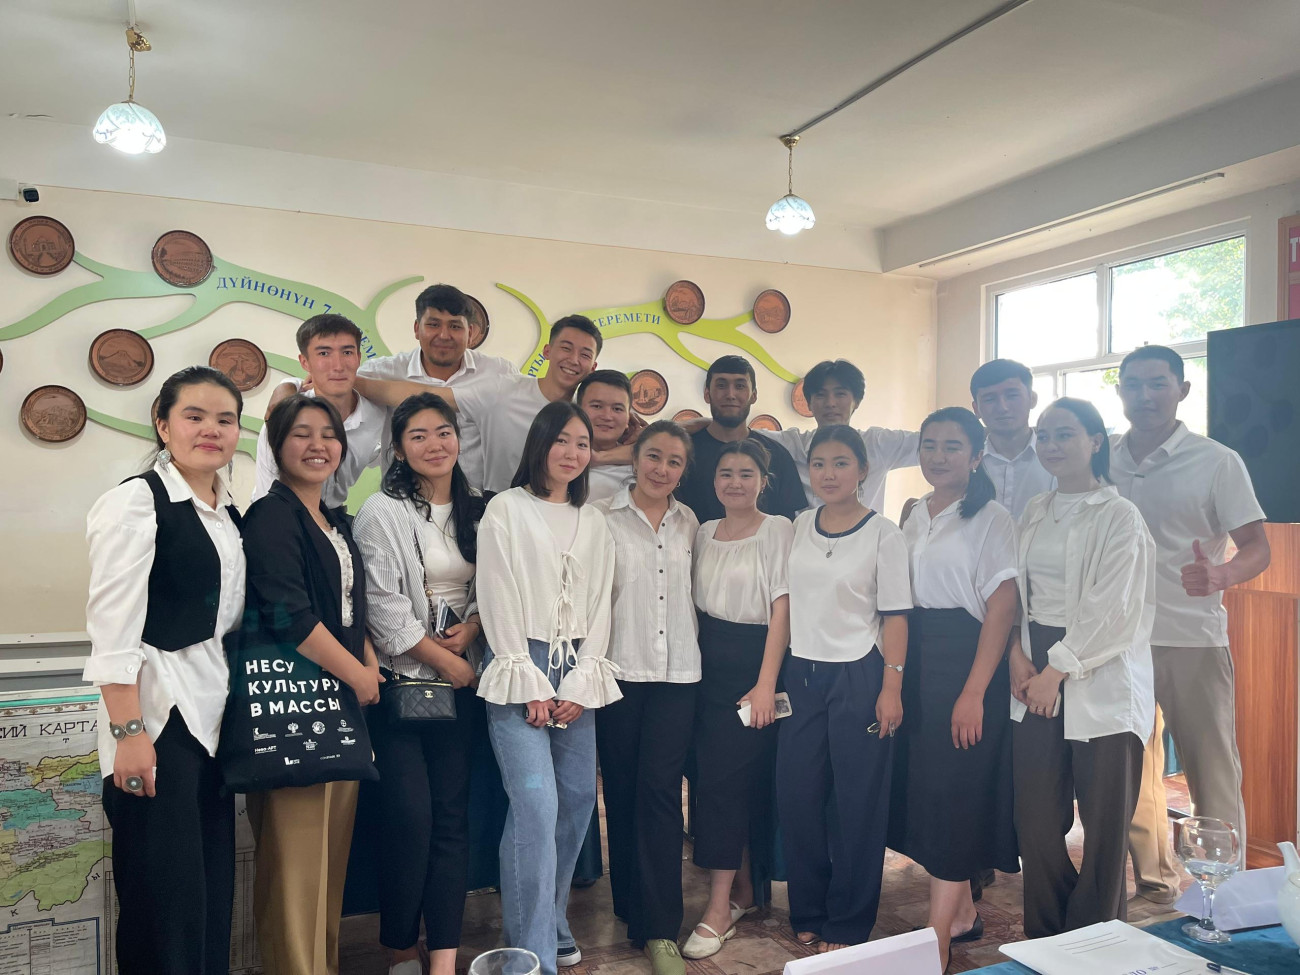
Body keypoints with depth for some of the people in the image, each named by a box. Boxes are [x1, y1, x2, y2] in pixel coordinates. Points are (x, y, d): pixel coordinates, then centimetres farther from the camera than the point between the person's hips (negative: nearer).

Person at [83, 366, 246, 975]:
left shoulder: (229, 514, 14)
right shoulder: (137, 501, -8)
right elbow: (112, 627, -13)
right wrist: (128, 734, -18)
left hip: (213, 713, 7)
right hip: (156, 712, -7)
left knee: (213, 889, 11)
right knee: (167, 892, -3)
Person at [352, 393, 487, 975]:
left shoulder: (477, 512, 10)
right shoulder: (383, 512, -4)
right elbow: (382, 605, -9)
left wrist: (472, 627, -6)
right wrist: (443, 659, -7)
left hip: (461, 682, 4)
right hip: (401, 680, -4)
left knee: (451, 816, 3)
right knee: (410, 817, -7)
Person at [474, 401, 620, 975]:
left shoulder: (593, 522, 13)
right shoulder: (506, 509, -2)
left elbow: (599, 605, 10)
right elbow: (497, 599, -7)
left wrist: (581, 684, -1)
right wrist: (530, 684, -11)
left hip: (576, 673, 5)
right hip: (519, 668, -5)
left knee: (578, 798, 6)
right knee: (536, 803, -13)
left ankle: (552, 925, 25)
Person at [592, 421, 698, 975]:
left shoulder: (690, 524, 9)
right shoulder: (602, 517, -1)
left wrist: (694, 652, 9)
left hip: (677, 672, 2)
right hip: (618, 670, -1)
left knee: (660, 790, -3)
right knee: (621, 791, 8)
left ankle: (659, 929, 5)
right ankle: (631, 907, 27)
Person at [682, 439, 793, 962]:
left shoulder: (778, 530, -6)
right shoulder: (704, 532, 11)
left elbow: (781, 607, -10)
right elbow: (695, 603, 13)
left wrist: (766, 683, -16)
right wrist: (692, 661, 5)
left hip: (755, 660, -5)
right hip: (708, 663, 6)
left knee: (726, 778, -8)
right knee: (713, 772, 7)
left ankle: (720, 907, 2)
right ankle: (743, 889, 23)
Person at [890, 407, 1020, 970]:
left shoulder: (991, 518, -7)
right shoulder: (912, 516, 11)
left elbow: (1002, 608, -13)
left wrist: (974, 692, -19)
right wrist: (894, 675, 7)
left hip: (966, 659, -6)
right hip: (913, 660, 7)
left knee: (953, 793, -3)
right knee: (921, 786, 11)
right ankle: (963, 912, 28)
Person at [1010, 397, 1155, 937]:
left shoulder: (1119, 516, -6)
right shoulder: (1034, 513, 13)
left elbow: (1111, 609, -13)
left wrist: (1057, 670, -13)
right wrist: (1018, 654, -3)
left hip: (1100, 683, -5)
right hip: (1037, 675, 5)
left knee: (1104, 819, 3)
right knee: (1036, 815, 7)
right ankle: (1044, 938, 23)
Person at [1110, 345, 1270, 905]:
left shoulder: (1216, 463, -3)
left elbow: (1257, 548, -7)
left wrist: (1219, 575, -27)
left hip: (1192, 639, -4)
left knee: (1212, 773, 3)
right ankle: (1152, 876, 29)